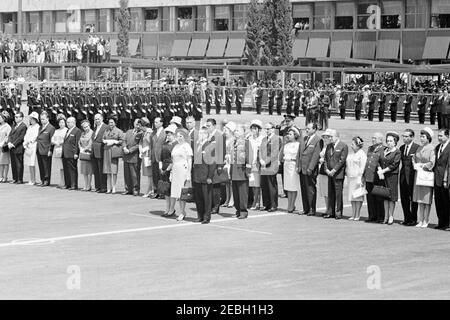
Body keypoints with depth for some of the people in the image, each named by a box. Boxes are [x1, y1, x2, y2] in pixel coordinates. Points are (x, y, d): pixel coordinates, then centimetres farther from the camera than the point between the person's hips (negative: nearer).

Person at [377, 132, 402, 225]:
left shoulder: (397, 152, -4)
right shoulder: (384, 150, 14)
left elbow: (394, 165, -11)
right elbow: (379, 161, 11)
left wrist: (383, 171, -12)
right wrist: (380, 170, -7)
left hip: (392, 176, -5)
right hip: (383, 176, 5)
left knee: (391, 196, -4)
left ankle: (391, 216, 1)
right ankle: (386, 216, 9)